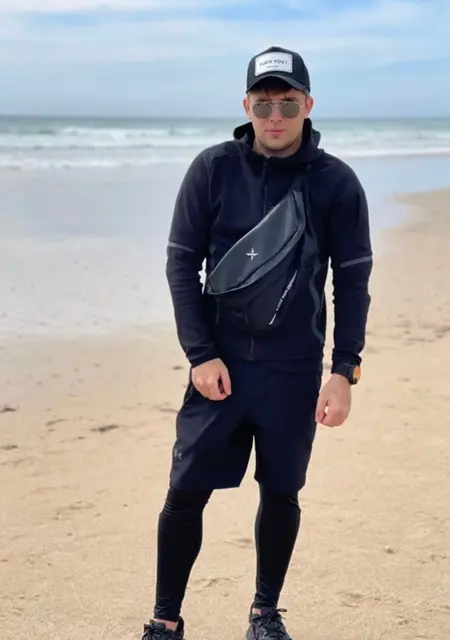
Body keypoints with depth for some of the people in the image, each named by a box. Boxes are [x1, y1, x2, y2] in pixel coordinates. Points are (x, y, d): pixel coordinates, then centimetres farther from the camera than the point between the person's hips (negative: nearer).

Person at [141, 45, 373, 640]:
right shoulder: (213, 169, -3)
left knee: (282, 494, 10)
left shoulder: (335, 182, -3)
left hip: (295, 369, 0)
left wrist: (344, 371, -5)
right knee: (186, 492, 0)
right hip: (220, 364, 0)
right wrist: (201, 355, -8)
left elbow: (353, 280, 0)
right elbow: (182, 264, -1)